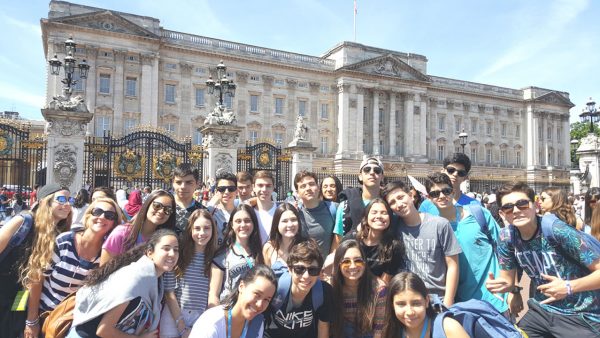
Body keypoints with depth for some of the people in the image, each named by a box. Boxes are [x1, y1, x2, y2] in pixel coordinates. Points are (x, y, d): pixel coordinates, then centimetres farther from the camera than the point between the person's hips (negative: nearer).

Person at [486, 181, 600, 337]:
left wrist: (569, 287, -27)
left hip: (580, 317, -5)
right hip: (542, 311, 5)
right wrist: (494, 284, -18)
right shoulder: (507, 238, -8)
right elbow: (507, 280, 3)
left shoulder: (557, 230, -24)